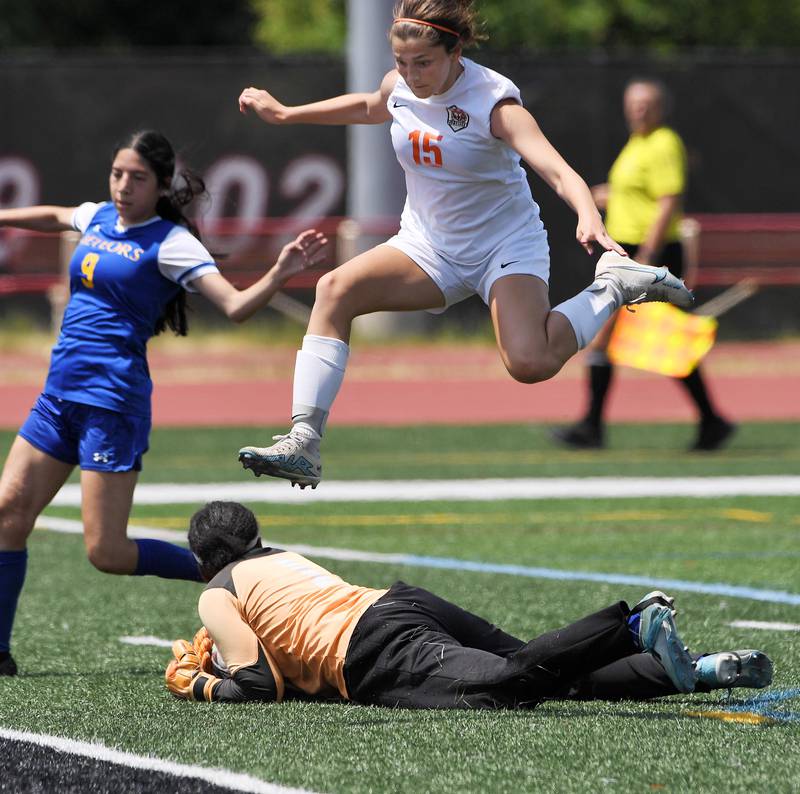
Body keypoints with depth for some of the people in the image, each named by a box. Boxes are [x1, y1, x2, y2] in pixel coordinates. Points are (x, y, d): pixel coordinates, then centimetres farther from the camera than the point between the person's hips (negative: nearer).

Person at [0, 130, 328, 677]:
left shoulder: (169, 242, -8)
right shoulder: (98, 218, 12)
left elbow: (236, 305, -18)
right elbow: (56, 217, 37)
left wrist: (282, 273, -34)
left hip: (112, 399, -7)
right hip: (60, 394, 7)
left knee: (106, 553, -10)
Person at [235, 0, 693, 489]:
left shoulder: (492, 101, -22)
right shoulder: (399, 86, -5)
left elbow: (557, 170, -35)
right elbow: (369, 107, 22)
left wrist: (588, 216, -55)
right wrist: (284, 114, 23)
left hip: (506, 244, -5)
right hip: (429, 244, 5)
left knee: (530, 364, -29)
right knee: (336, 289, -20)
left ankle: (615, 287, 0)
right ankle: (303, 444, -25)